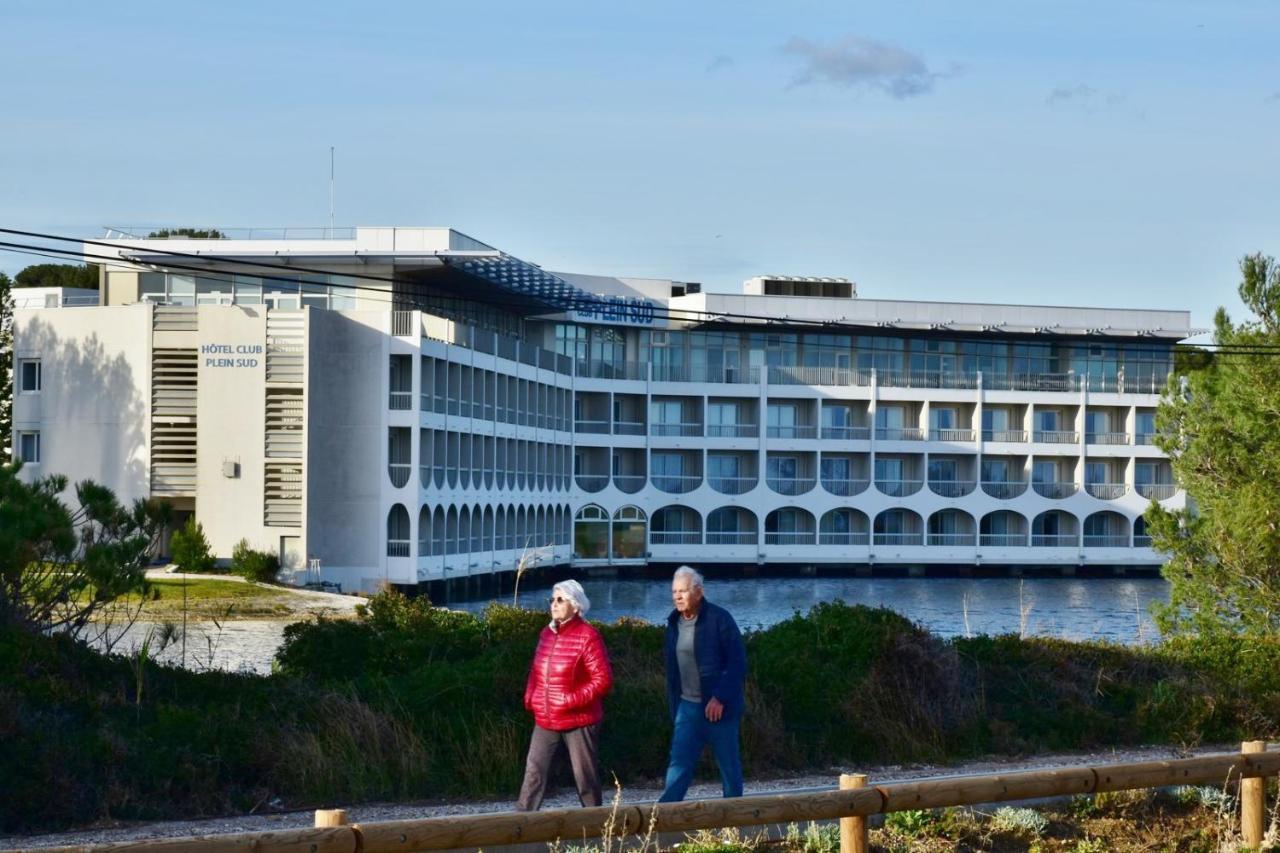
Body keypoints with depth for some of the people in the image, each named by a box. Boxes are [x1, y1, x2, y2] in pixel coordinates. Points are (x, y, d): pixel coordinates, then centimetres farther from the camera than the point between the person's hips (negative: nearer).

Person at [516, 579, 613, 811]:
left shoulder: (588, 637, -12)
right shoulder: (546, 634, 10)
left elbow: (603, 679, -15)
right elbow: (536, 671, 19)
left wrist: (573, 700, -20)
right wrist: (530, 698, 4)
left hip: (579, 720, -6)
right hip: (545, 721, 6)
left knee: (585, 775, 4)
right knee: (534, 772, 1)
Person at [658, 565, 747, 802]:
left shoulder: (719, 619, -11)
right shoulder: (674, 623, 9)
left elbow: (738, 663, -14)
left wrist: (720, 698, -19)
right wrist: (674, 706, 12)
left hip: (718, 708, -5)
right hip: (687, 706, 5)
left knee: (729, 765, 5)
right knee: (679, 764, -3)